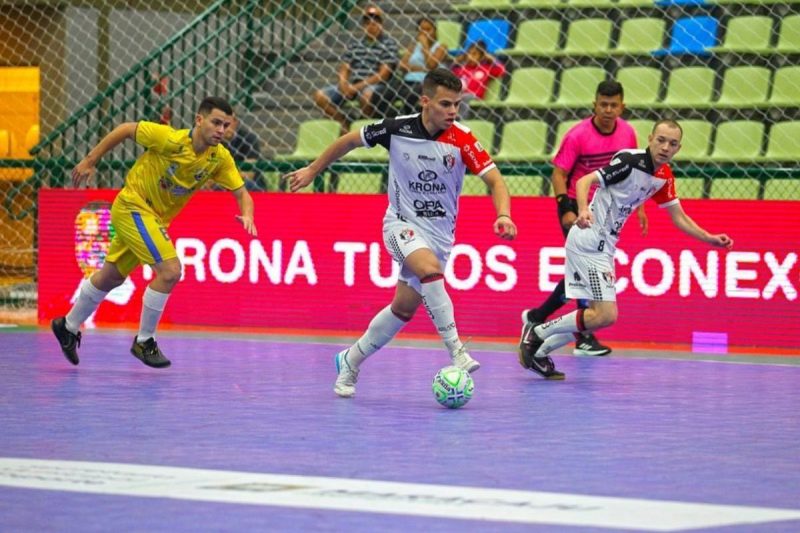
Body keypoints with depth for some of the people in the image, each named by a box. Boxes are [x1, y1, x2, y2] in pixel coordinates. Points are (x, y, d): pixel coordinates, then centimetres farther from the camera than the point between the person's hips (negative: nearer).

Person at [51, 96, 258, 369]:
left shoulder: (220, 158, -12)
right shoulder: (170, 139, -27)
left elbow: (241, 193, -8)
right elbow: (126, 129, -15)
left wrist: (247, 215, -31)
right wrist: (90, 161, -11)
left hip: (155, 218, 7)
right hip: (132, 206, -7)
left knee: (112, 276, 21)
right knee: (170, 270, -20)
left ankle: (68, 327, 41)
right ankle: (144, 342, -4)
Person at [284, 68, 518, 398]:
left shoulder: (463, 141, -13)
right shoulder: (397, 129, -11)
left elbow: (495, 180, -18)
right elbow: (351, 139, 5)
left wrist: (503, 216, -38)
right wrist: (312, 171, 13)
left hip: (439, 234, 2)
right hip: (402, 224, -2)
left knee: (404, 309, 4)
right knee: (431, 268, -32)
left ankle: (350, 361, 25)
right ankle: (456, 351, -33)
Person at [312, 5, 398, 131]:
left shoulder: (388, 44, 2)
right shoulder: (354, 44, 18)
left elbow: (383, 75, -7)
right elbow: (344, 68, 15)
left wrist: (357, 87, -15)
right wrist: (343, 84, -9)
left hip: (374, 85, -5)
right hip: (351, 85, 5)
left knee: (366, 94, -41)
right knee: (320, 95, -15)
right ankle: (345, 127, -9)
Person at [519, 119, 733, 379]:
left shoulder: (664, 176, 8)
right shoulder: (631, 161, -17)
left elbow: (679, 217, 19)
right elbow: (584, 181, -22)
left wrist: (710, 239, 10)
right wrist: (583, 211, -40)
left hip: (603, 247, 9)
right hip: (589, 241, -9)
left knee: (600, 314, 12)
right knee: (606, 315, -15)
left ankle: (539, 353, 19)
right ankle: (537, 332, -2)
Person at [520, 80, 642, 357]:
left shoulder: (627, 133, -2)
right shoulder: (578, 135, -17)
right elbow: (559, 173, -15)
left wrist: (639, 207, 11)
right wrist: (566, 209, -26)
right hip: (575, 206, -6)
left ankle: (538, 316, 22)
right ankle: (584, 337, -6)